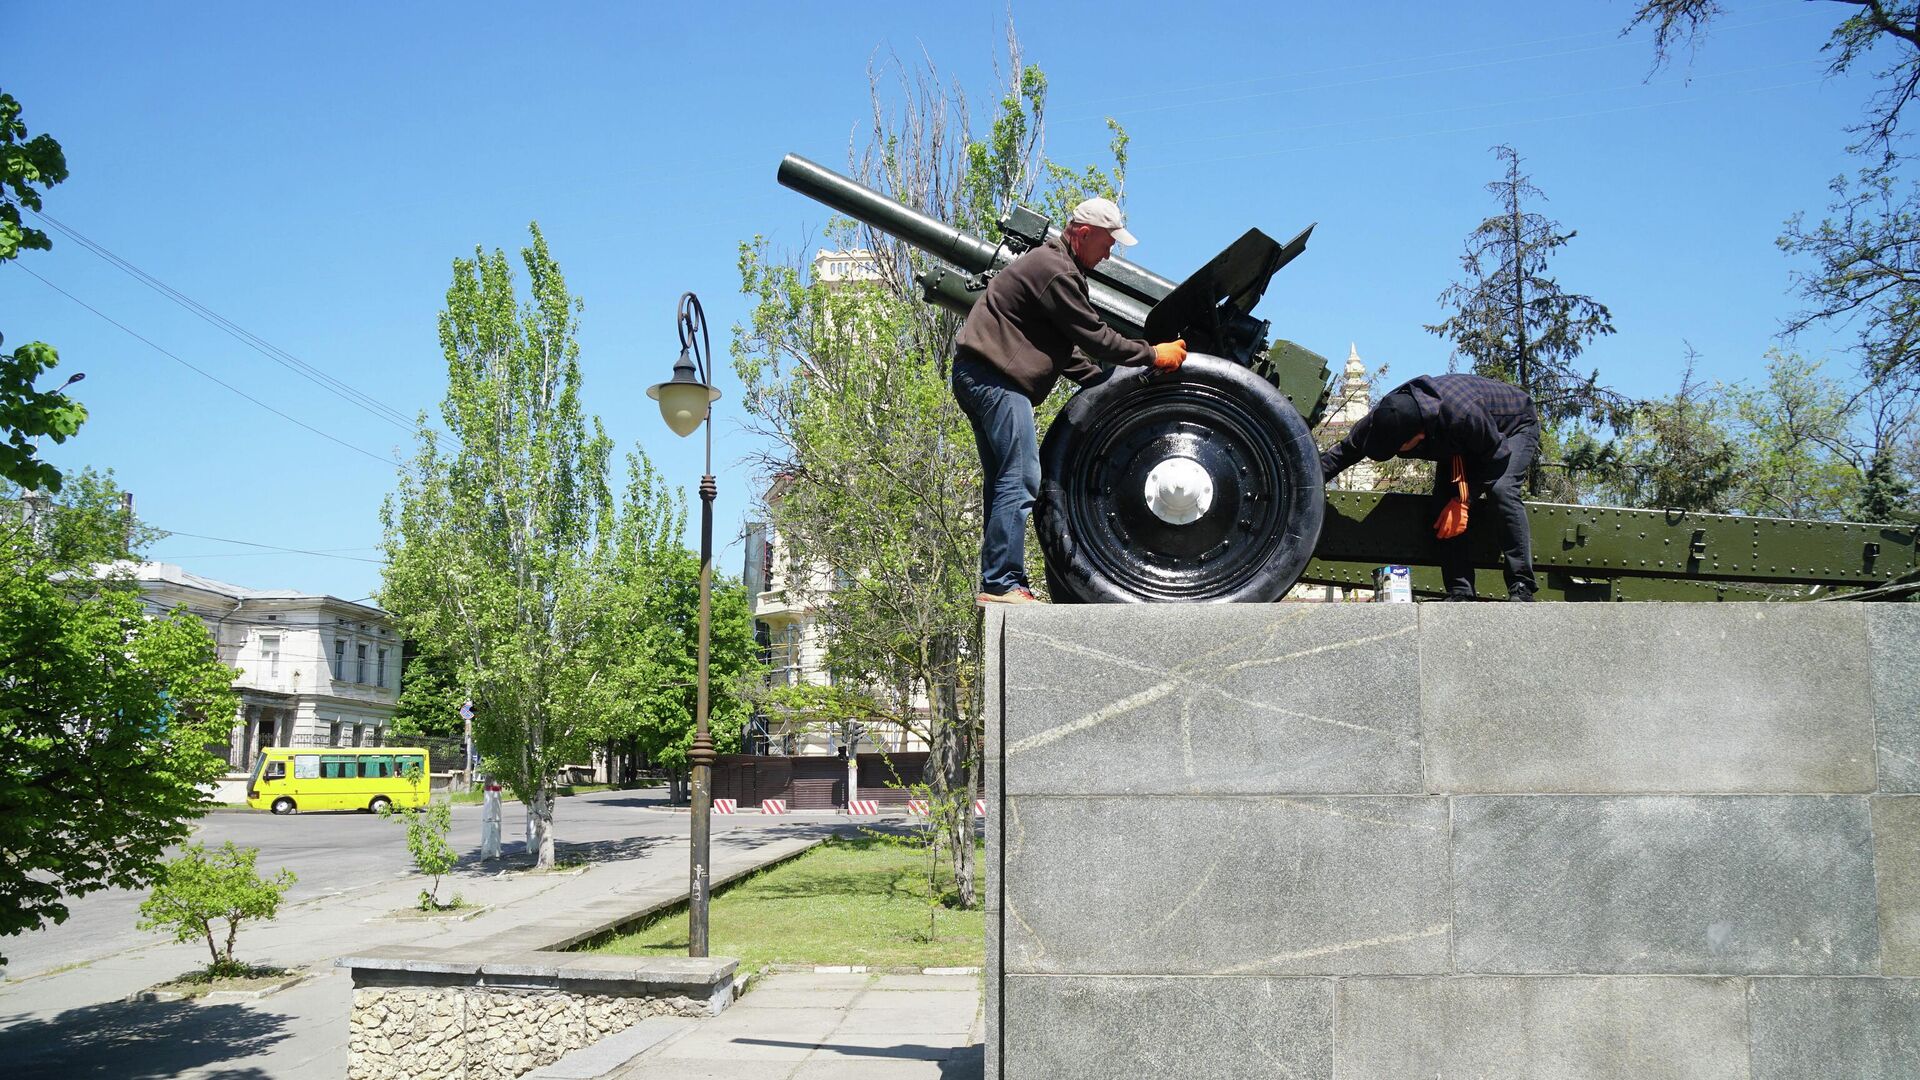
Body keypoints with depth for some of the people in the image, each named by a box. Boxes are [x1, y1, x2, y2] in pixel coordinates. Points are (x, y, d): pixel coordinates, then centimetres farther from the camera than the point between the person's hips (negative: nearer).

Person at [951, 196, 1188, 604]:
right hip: (996, 378, -11)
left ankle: (995, 584, 13)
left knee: (1004, 482, 11)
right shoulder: (1055, 271, -12)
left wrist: (1105, 382, 20)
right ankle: (1002, 583, -14)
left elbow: (1061, 346, 26)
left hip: (979, 377, 11)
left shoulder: (1052, 265, 23)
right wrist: (1152, 355, -5)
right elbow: (1093, 337, -13)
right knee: (1020, 482, -14)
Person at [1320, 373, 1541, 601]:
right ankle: (1460, 593, -14)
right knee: (1445, 500, -15)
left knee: (1500, 489, -30)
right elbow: (1346, 450, -13)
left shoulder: (1462, 413, -46)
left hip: (1515, 426, -6)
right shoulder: (1385, 417, -28)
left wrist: (1463, 499, -31)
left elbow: (1498, 456, -29)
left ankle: (1521, 588, -27)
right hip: (1462, 445, 6)